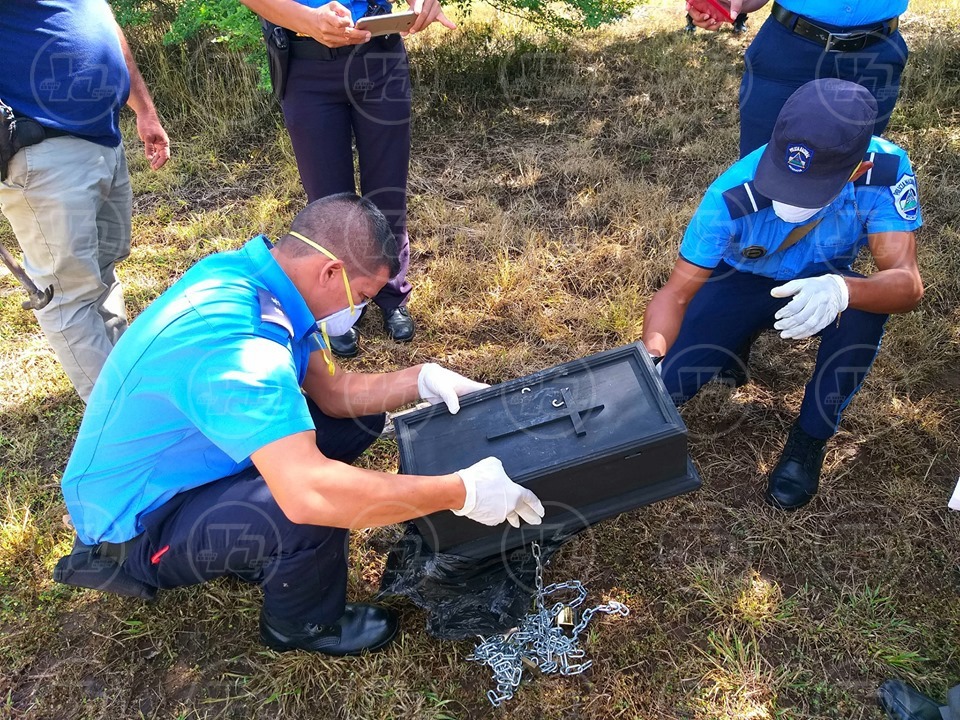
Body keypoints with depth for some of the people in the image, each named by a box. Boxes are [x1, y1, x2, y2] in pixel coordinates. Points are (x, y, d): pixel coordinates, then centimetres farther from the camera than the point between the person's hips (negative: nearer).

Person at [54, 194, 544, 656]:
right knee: (316, 511, -33)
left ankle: (253, 554, 15)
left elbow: (333, 390, 1)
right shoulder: (234, 345, -38)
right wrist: (462, 492, -40)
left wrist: (422, 380, -13)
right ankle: (304, 625, 0)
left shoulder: (248, 272, -8)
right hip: (138, 526, -9)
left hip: (187, 462, 9)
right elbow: (308, 493, -49)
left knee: (360, 416, 6)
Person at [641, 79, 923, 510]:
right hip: (741, 281, -1)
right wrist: (652, 357, -48)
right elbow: (676, 294, -29)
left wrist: (841, 290, -57)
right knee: (661, 384, -20)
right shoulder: (734, 196, -33)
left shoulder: (885, 171, -30)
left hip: (821, 283, 1)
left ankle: (809, 441, -11)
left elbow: (907, 284, -35)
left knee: (866, 304, -35)